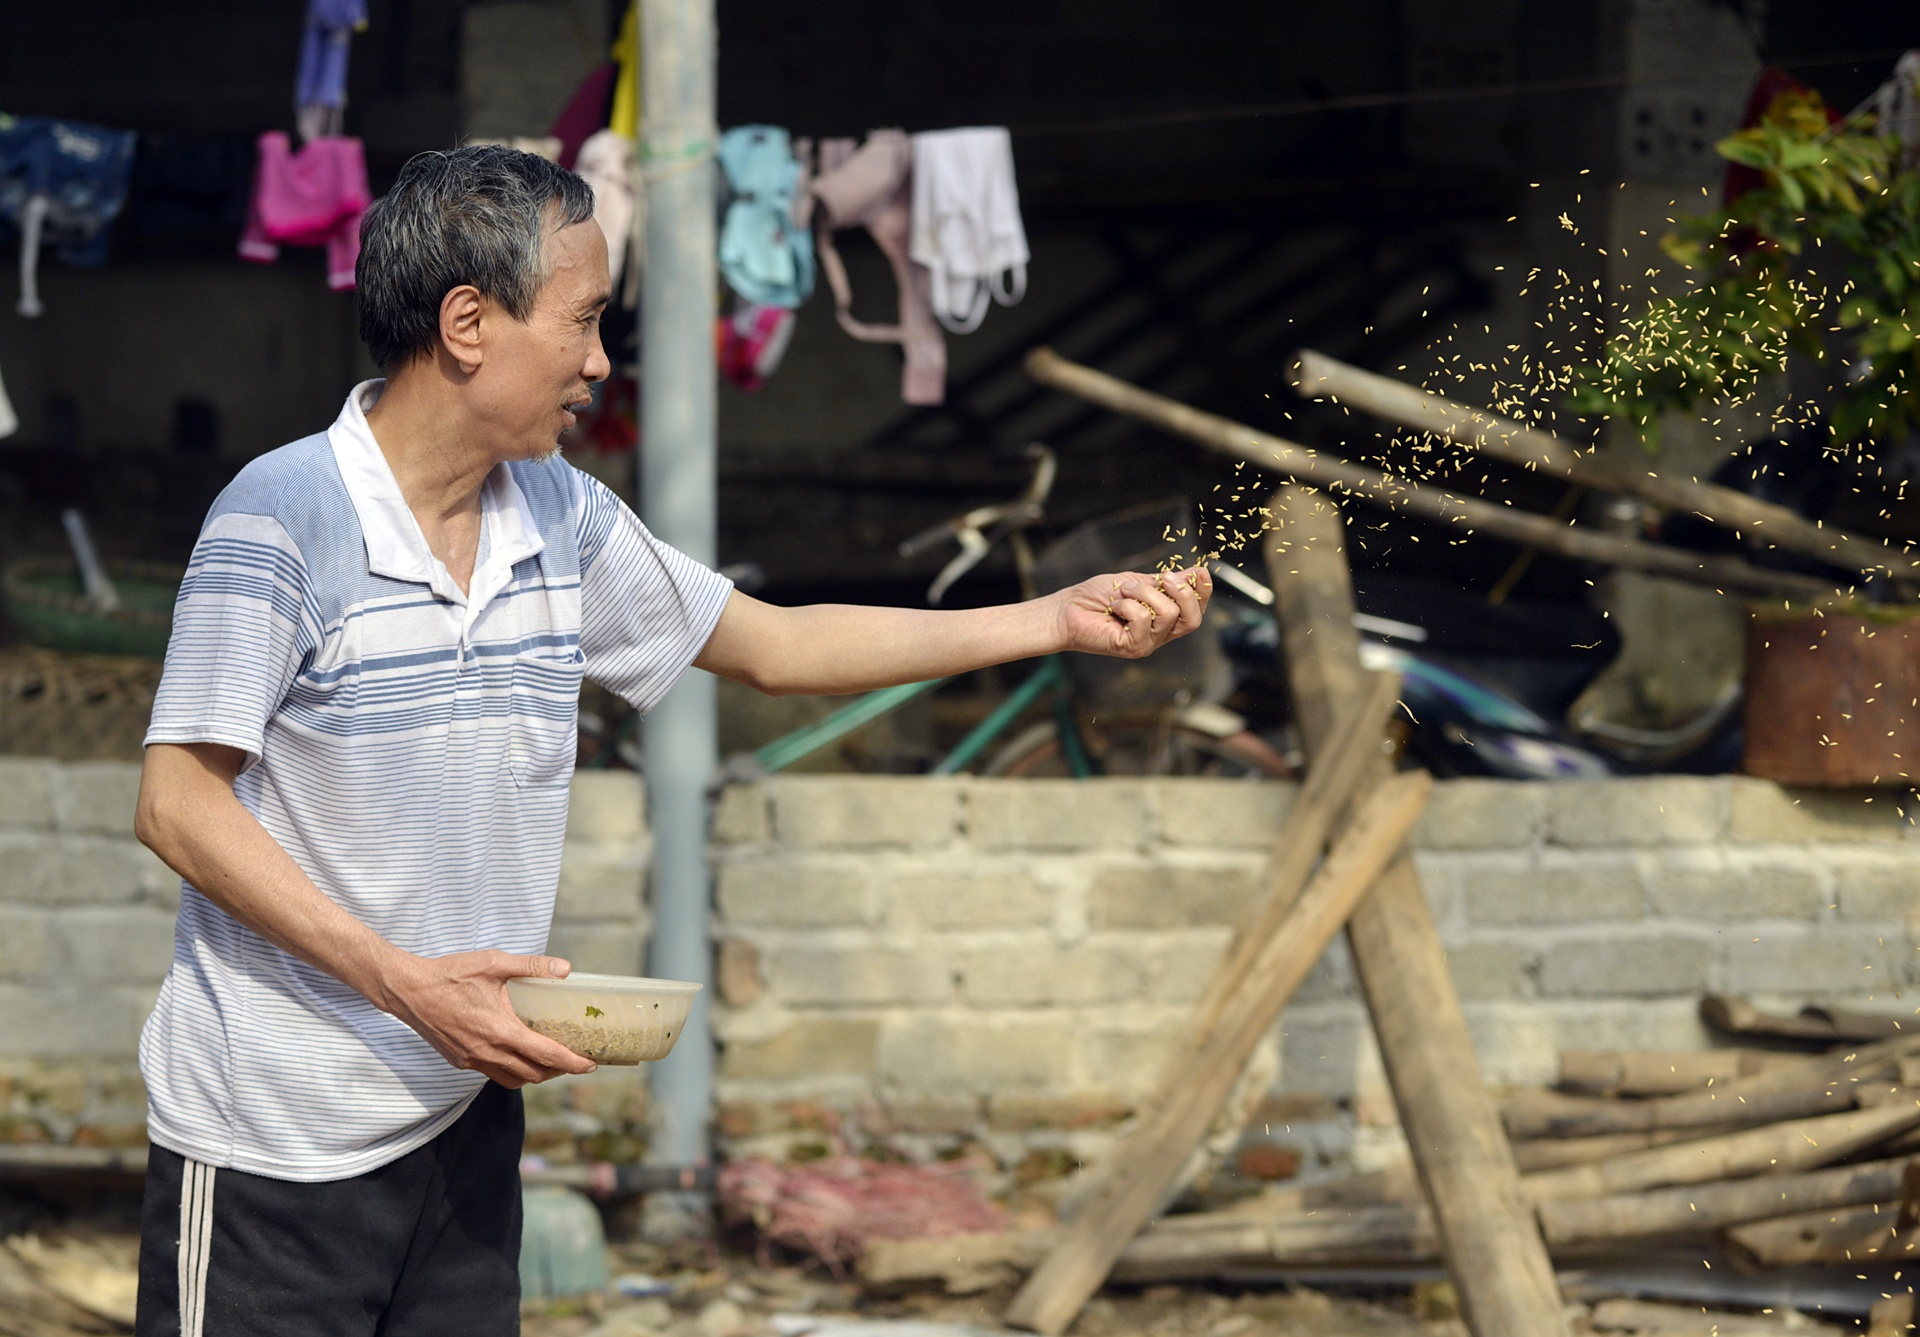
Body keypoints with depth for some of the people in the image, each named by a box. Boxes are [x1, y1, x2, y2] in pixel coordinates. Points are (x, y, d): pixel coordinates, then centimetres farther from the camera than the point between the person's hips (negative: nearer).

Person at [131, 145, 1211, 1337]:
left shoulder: (562, 519, 7)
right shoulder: (283, 519, -15)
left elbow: (774, 646, 19)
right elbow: (178, 804, -15)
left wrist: (1063, 617, 15)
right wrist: (404, 982, -22)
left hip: (462, 1114, 7)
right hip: (270, 1145, -6)